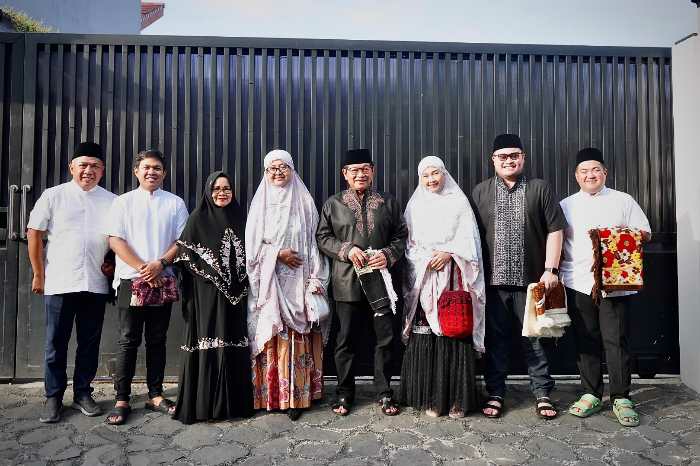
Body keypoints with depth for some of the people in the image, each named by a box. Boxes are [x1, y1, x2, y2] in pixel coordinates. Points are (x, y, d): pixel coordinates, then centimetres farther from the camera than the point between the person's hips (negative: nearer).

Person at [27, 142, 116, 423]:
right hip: (59, 283, -2)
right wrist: (38, 275, 2)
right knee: (56, 343, 6)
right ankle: (53, 397, 19)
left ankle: (83, 394, 23)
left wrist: (113, 264, 1)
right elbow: (34, 234, 3)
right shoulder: (53, 196, 2)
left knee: (90, 342, 9)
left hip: (96, 284, 2)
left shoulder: (112, 201, 7)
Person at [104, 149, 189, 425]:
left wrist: (159, 264, -12)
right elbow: (115, 240, -3)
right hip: (131, 280, -1)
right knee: (128, 341, 1)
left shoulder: (175, 203, 9)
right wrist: (143, 268, -12)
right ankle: (122, 400, 9)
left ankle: (155, 395, 17)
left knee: (157, 340, 8)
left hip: (163, 281, 2)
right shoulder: (123, 202, 6)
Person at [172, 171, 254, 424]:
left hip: (235, 294, 3)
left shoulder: (240, 218, 12)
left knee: (234, 341, 6)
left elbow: (248, 253, 14)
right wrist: (211, 274, -13)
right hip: (207, 293, -3)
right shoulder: (198, 219, 2)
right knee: (208, 342, -3)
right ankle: (203, 403, 7)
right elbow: (186, 255, -4)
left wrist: (242, 283, 2)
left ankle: (234, 401, 16)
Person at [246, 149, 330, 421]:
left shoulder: (304, 201, 8)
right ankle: (270, 395, 9)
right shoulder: (260, 202, 10)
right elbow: (252, 242, 5)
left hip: (297, 281, 0)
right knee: (271, 336, -1)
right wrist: (278, 253, -10)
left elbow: (313, 241, 3)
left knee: (296, 338, -2)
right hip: (269, 280, 1)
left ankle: (296, 396, 5)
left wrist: (315, 279, -5)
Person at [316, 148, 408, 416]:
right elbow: (322, 237, 5)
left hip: (380, 280, 1)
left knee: (385, 338, 4)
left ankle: (384, 393, 19)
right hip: (348, 282, -1)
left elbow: (401, 236, 10)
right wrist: (347, 250, -11)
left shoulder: (388, 203, 12)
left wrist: (388, 254, -9)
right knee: (346, 339, 6)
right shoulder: (333, 204, 9)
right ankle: (344, 394, 21)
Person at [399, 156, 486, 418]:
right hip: (423, 276, 2)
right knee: (425, 336, -3)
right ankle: (430, 399, 6)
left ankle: (457, 399, 5)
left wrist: (448, 253, -12)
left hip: (453, 275, -1)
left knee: (454, 334, -5)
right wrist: (426, 259, -5)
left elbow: (469, 236, 2)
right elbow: (409, 243, 11)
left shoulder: (458, 202, 10)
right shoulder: (415, 205, 15)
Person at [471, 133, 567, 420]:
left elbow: (555, 230, 2)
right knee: (495, 339, 8)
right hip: (493, 280, 1)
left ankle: (542, 394, 20)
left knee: (534, 338, 7)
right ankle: (495, 394, 19)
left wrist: (551, 269, -6)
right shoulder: (481, 192, 9)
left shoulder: (539, 189, 7)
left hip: (531, 279, -1)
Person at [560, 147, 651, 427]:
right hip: (578, 284, 2)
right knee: (586, 341, 7)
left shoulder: (623, 201, 10)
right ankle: (591, 394, 18)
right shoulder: (566, 205, 13)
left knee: (615, 340, -1)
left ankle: (621, 399, 10)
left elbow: (645, 234, 10)